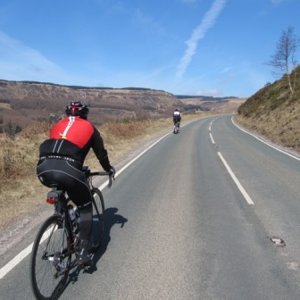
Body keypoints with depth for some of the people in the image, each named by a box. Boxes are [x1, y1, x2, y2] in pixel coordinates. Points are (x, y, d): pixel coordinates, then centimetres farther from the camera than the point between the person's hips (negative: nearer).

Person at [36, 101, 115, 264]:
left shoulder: (58, 125, 31)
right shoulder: (89, 127, 22)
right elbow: (101, 152, 30)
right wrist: (109, 169, 48)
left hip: (43, 169, 4)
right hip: (68, 170, -4)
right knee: (85, 207, 17)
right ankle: (83, 251, 11)